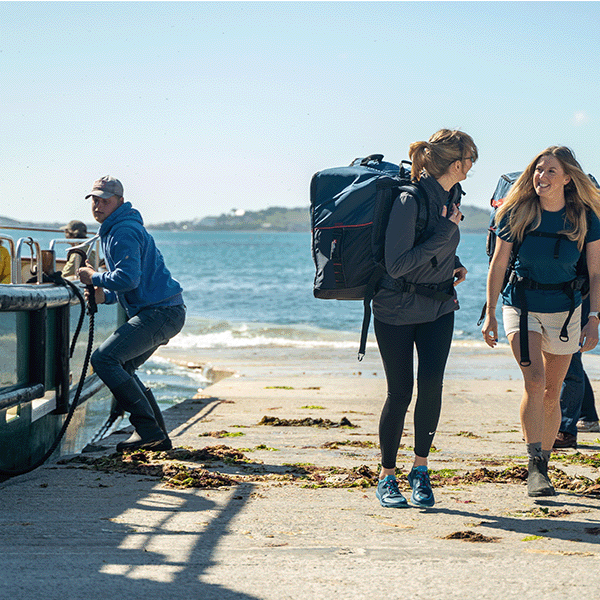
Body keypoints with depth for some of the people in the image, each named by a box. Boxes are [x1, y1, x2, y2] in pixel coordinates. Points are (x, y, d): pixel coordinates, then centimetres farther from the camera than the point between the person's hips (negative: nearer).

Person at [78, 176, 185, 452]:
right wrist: (105, 295, 15)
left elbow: (129, 278, -25)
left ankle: (149, 430, -17)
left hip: (160, 312, -11)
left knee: (103, 359, -16)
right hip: (164, 311, 11)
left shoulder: (124, 232, -12)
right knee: (121, 366, 18)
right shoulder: (113, 229, 23)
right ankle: (156, 435, 17)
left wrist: (94, 278, -8)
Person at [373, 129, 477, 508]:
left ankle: (421, 470, 2)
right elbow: (397, 264, -25)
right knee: (400, 392, 0)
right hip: (397, 309, -5)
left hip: (439, 307, 5)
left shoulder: (451, 194, 3)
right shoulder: (410, 200, -22)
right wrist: (444, 233, -24)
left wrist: (455, 265, 5)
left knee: (431, 383, -12)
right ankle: (387, 477, 16)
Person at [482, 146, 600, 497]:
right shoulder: (517, 213, -6)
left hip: (564, 310, 2)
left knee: (551, 393, 9)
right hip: (521, 306, -1)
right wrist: (490, 314, 1)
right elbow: (498, 265, 1)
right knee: (534, 380, -22)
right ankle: (535, 469, -22)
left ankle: (543, 463, 25)